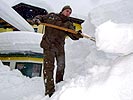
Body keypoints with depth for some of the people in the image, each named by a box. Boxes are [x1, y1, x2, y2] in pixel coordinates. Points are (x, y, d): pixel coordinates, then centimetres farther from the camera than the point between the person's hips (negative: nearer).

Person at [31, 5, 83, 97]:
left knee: (61, 67, 12)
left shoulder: (69, 24, 11)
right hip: (48, 45, -4)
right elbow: (40, 17, 14)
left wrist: (78, 35, -23)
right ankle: (50, 91, -11)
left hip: (60, 47, 4)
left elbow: (73, 36, 0)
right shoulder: (52, 16, 8)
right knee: (49, 67, -10)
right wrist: (37, 19, -9)